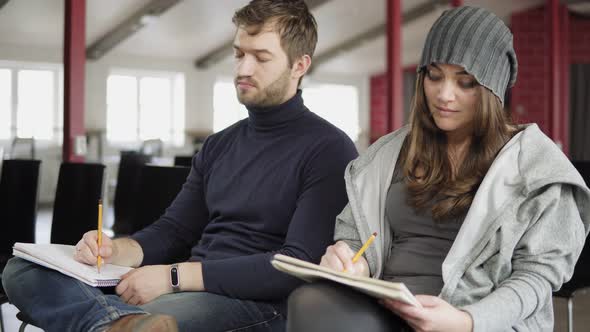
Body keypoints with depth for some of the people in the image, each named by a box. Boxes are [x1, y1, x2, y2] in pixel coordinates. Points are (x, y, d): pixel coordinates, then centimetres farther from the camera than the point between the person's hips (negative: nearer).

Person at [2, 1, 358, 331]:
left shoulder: (328, 150, -5)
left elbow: (300, 267, -16)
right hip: (190, 288, 9)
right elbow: (173, 230, 20)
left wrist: (175, 276, -19)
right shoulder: (218, 145, 20)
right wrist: (118, 250, -4)